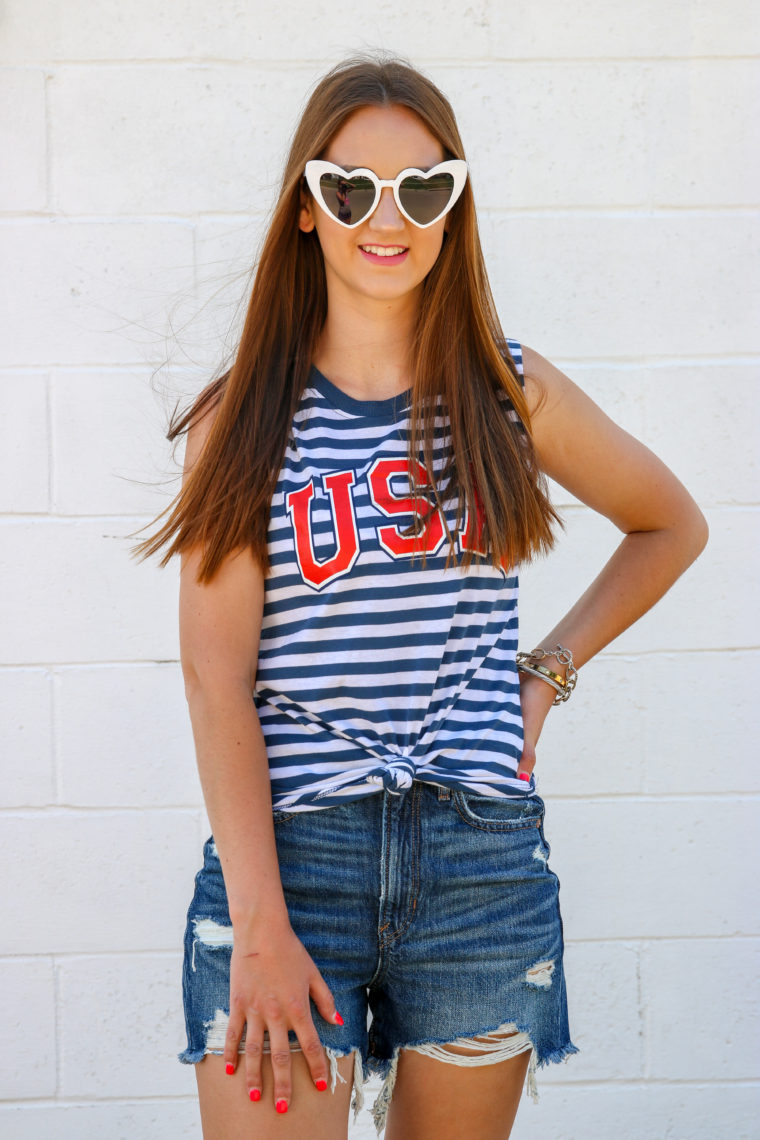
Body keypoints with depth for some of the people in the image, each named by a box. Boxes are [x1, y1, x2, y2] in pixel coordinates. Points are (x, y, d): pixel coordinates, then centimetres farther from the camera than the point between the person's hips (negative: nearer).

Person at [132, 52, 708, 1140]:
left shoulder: (511, 391, 7)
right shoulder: (242, 420, 2)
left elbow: (672, 526, 24)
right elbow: (215, 674, -6)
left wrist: (548, 670, 10)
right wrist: (260, 925, -14)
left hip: (482, 858, 2)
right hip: (288, 846, -2)